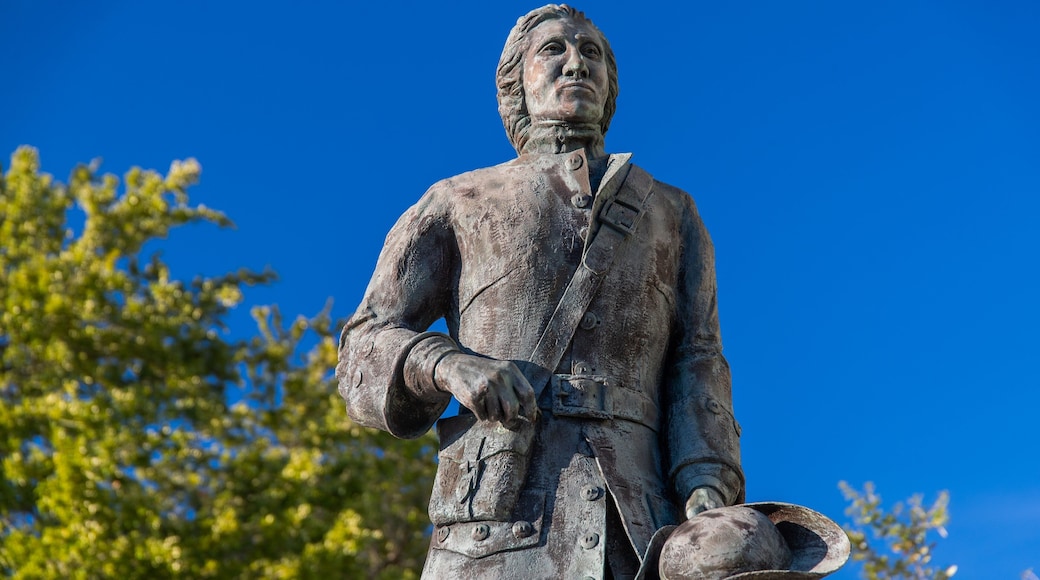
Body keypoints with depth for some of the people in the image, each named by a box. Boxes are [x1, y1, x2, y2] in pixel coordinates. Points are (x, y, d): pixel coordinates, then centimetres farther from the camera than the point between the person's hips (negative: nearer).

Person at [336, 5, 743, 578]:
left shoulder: (671, 214, 26)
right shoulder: (455, 204, 21)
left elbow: (694, 363, 13)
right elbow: (365, 353, 14)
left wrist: (707, 489, -6)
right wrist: (449, 365, -9)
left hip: (640, 523, 1)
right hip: (497, 518, -1)